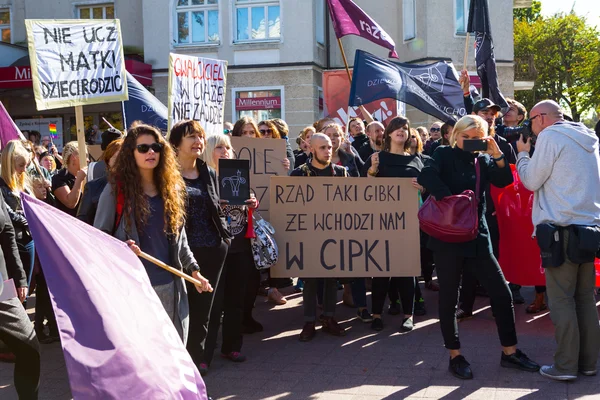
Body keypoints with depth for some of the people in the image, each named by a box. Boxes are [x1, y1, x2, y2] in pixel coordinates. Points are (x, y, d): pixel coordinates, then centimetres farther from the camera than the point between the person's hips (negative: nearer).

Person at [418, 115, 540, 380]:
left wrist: (497, 154, -11)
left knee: (502, 293, 5)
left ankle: (509, 352, 19)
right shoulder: (445, 154, -2)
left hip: (477, 236, 5)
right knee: (448, 298, 3)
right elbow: (426, 176, -21)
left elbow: (504, 181, -3)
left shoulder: (484, 160, 12)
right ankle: (455, 356, 17)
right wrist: (450, 199, -28)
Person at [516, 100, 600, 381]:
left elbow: (531, 181, -5)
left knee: (561, 299, -2)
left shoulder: (550, 136, -7)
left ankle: (565, 366, 2)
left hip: (562, 228, -7)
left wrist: (522, 154, 11)